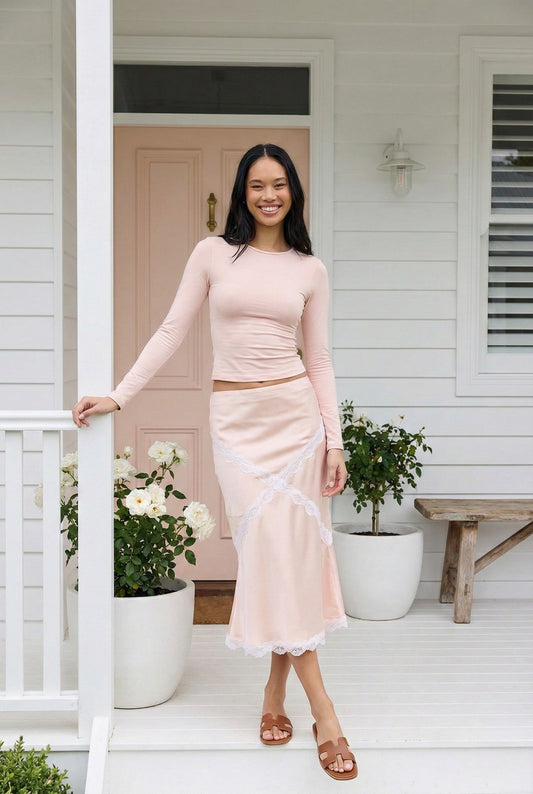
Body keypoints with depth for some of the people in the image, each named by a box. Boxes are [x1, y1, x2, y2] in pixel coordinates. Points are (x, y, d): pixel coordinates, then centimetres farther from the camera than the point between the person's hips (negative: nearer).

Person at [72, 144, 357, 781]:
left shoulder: (310, 269, 8)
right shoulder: (213, 253, 5)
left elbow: (319, 361, 8)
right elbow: (171, 332, 4)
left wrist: (335, 441, 2)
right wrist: (117, 396, -2)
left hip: (296, 412, 1)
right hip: (235, 418, -1)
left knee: (292, 549, -1)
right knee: (269, 547, -8)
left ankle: (276, 691, 16)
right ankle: (323, 712, -4)